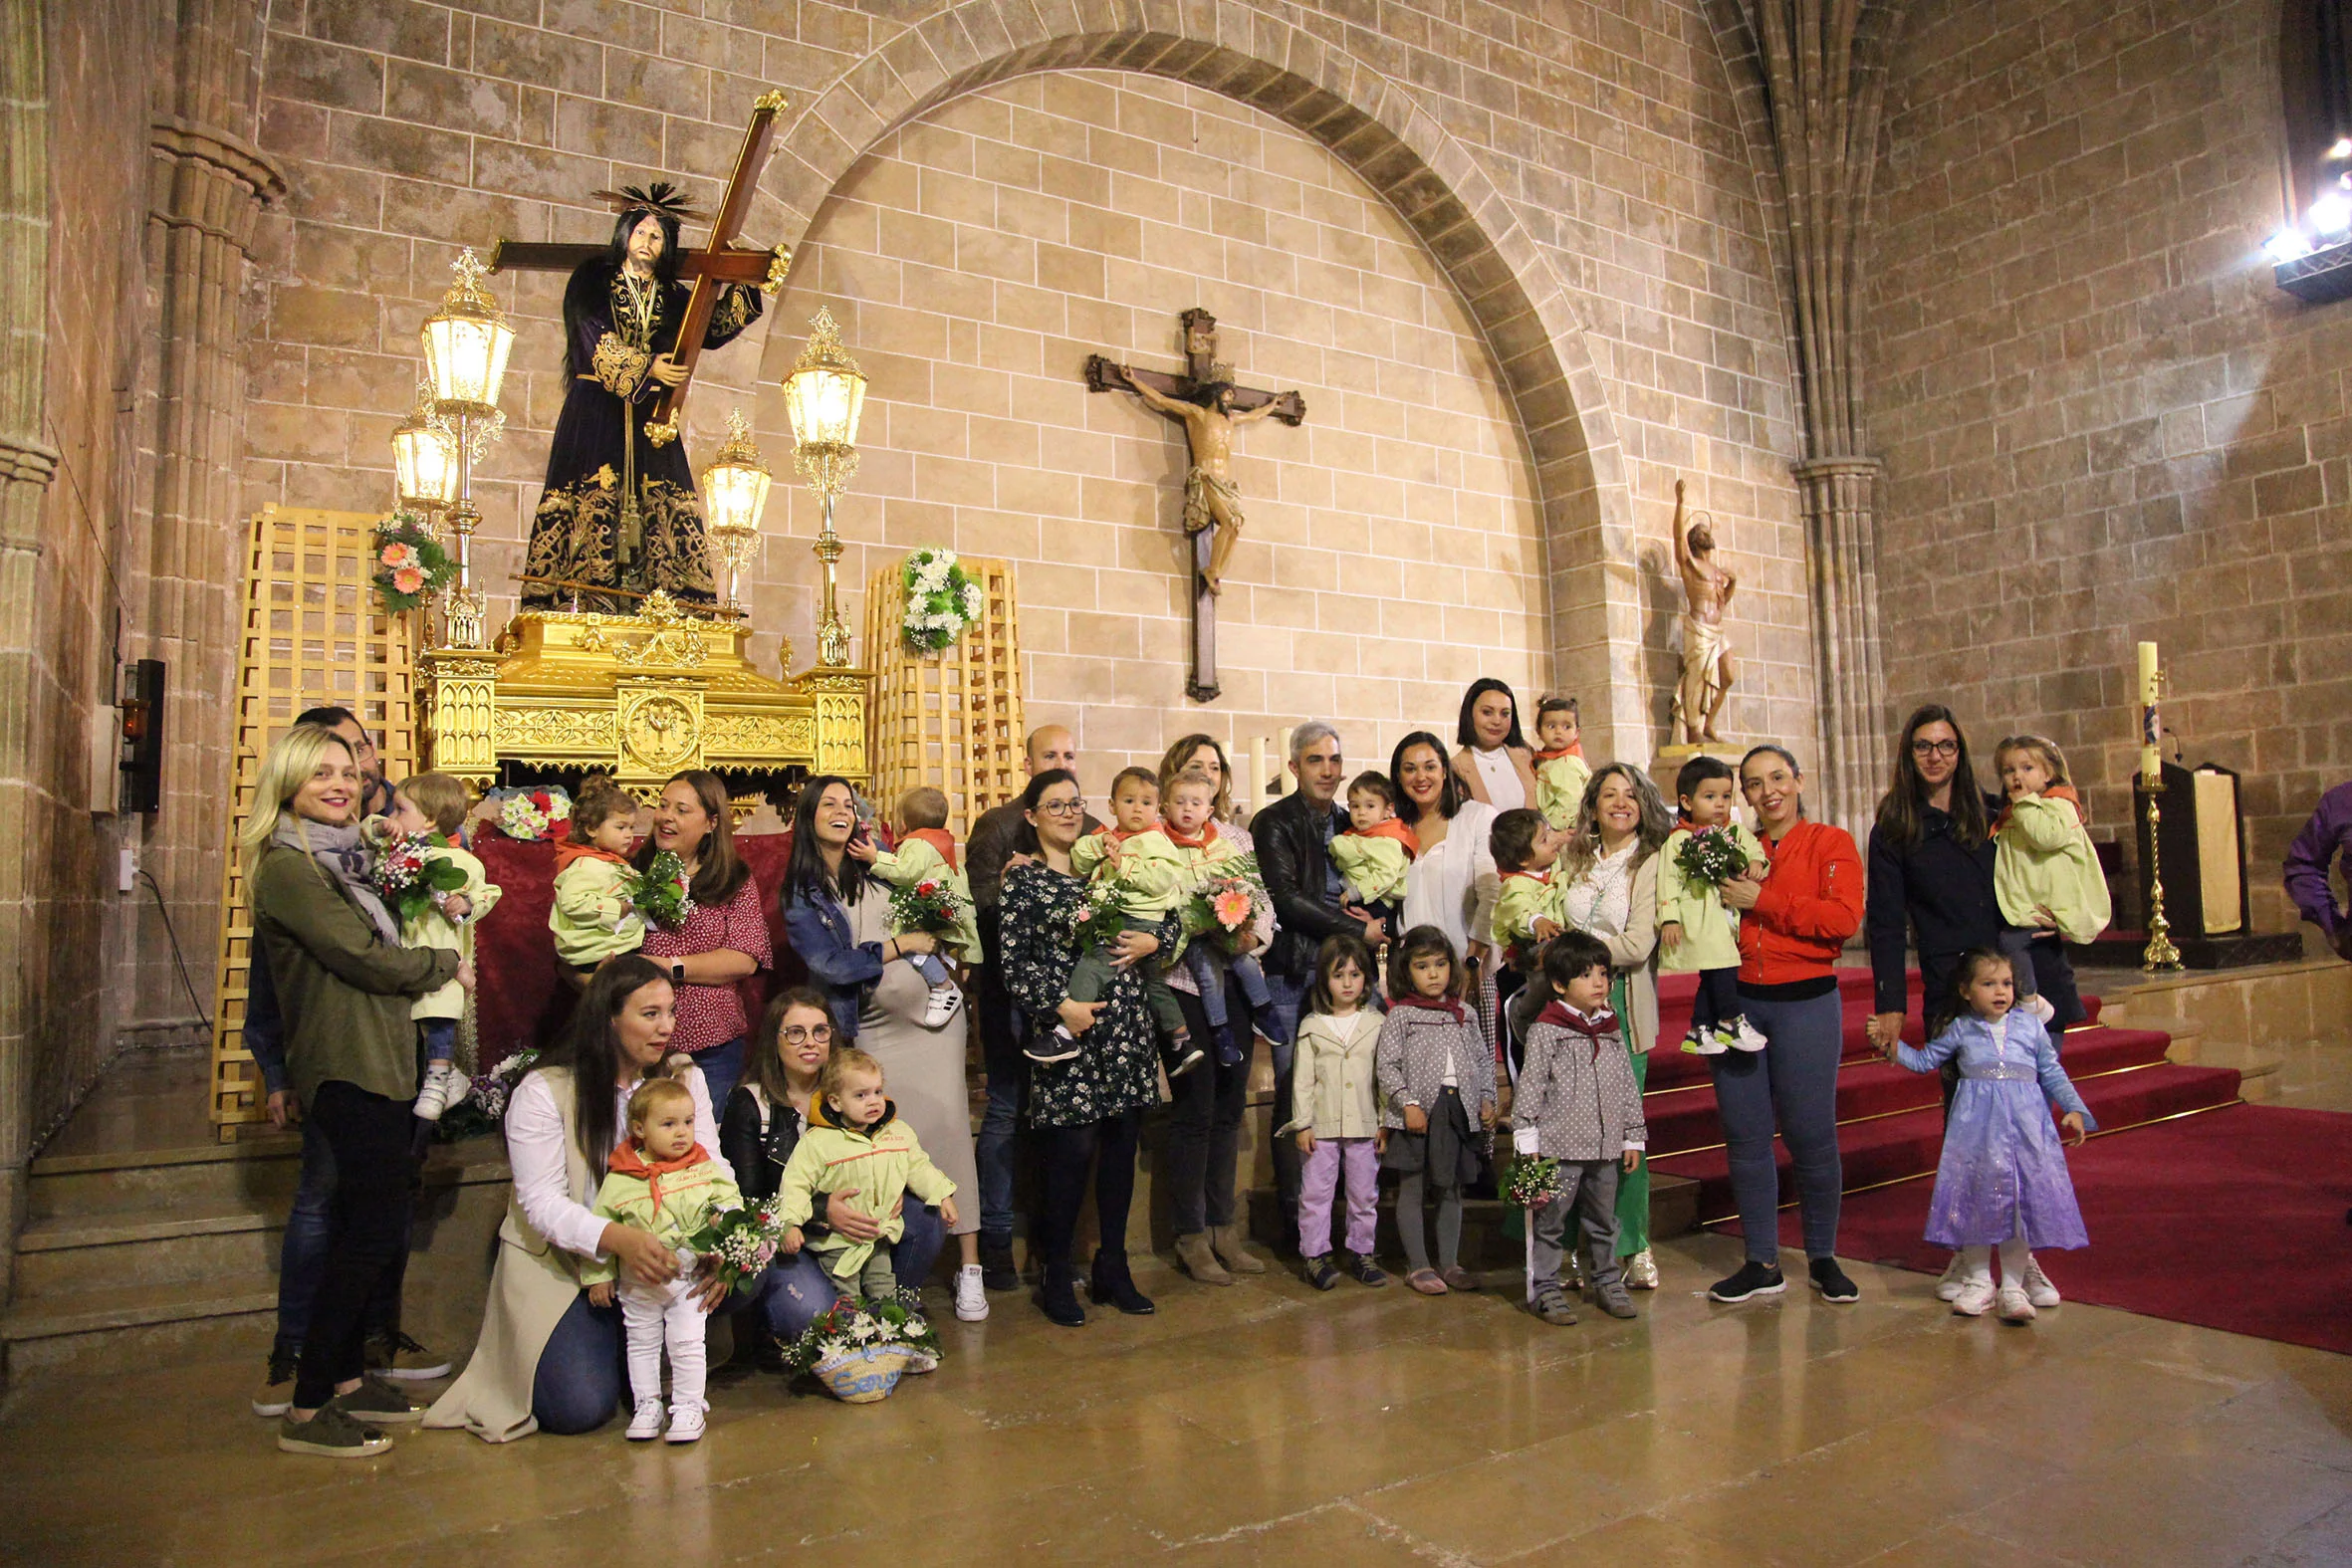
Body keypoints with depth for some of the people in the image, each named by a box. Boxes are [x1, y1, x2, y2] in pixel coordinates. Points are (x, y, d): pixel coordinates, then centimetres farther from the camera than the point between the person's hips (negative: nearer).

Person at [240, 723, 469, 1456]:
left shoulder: (345, 856, 17)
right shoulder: (286, 865, -11)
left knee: (365, 1229, 14)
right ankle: (306, 1411, 4)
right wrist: (447, 965, -1)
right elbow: (364, 958, -15)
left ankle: (346, 1377, 27)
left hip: (378, 1064, 9)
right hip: (346, 1070, -9)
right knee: (373, 1231, -7)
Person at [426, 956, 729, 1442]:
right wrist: (617, 1238, -37)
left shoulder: (685, 1079, 1)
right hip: (561, 1264, -4)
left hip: (657, 1252, 4)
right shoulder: (543, 1091, -11)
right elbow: (541, 1201, -18)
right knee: (581, 1408, -21)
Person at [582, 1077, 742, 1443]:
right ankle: (646, 1405, 27)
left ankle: (688, 1406, 16)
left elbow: (730, 1198, 4)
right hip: (638, 1284, 1)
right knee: (641, 1344, 12)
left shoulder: (705, 1169, -5)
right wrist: (598, 1275, 1)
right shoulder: (620, 1179, -8)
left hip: (689, 1279, 0)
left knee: (688, 1343, 3)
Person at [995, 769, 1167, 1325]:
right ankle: (1056, 1277, 12)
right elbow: (1012, 961, -6)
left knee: (1122, 1144, 8)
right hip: (1068, 1029, -5)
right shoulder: (1023, 880, 2)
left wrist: (1151, 941, -2)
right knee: (1071, 1149, -5)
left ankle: (1112, 1268, 22)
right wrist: (1059, 1006, -15)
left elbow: (1170, 917, 19)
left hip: (1126, 1025, 5)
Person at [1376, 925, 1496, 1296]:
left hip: (1459, 1109, 5)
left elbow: (1483, 1060, 15)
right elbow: (1385, 1064, -11)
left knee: (1451, 1189, 13)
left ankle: (1449, 1263, 23)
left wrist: (1487, 1100, 6)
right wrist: (1408, 1104, -18)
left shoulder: (1464, 1014, 10)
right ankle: (1418, 1265, 13)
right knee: (1412, 1189, 3)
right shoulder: (1400, 1015, -5)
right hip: (1418, 1111, -5)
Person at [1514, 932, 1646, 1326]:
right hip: (1559, 1146, -5)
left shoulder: (1612, 1030, 10)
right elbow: (1530, 1086, -9)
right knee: (1550, 1220, 2)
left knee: (1603, 1220, 17)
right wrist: (1526, 1142, -11)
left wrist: (1633, 1137, 15)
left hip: (1605, 1146, 6)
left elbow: (1627, 1087, 16)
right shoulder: (1546, 1031, -8)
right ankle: (1546, 1289, 12)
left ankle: (1607, 1282, 31)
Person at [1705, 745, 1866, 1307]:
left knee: (1811, 1134, 1)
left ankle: (1823, 1259, 20)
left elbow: (1844, 917, -13)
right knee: (1745, 1137, 5)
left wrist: (1761, 901, -14)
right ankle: (1761, 1264, 17)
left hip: (1805, 1002, -3)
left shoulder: (1830, 843, 1)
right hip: (1737, 1002, 3)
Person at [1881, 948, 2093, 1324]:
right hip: (1975, 1123, 0)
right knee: (1974, 1195, 1)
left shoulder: (2030, 1025, 10)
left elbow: (2052, 1072, 14)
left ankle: (2013, 1285, 8)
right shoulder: (1960, 1029, 8)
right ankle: (1978, 1280, 14)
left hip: (2025, 1123, 0)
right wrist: (1894, 1049, 4)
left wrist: (2074, 1109, 5)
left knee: (2020, 1198, -2)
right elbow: (1926, 1060, 17)